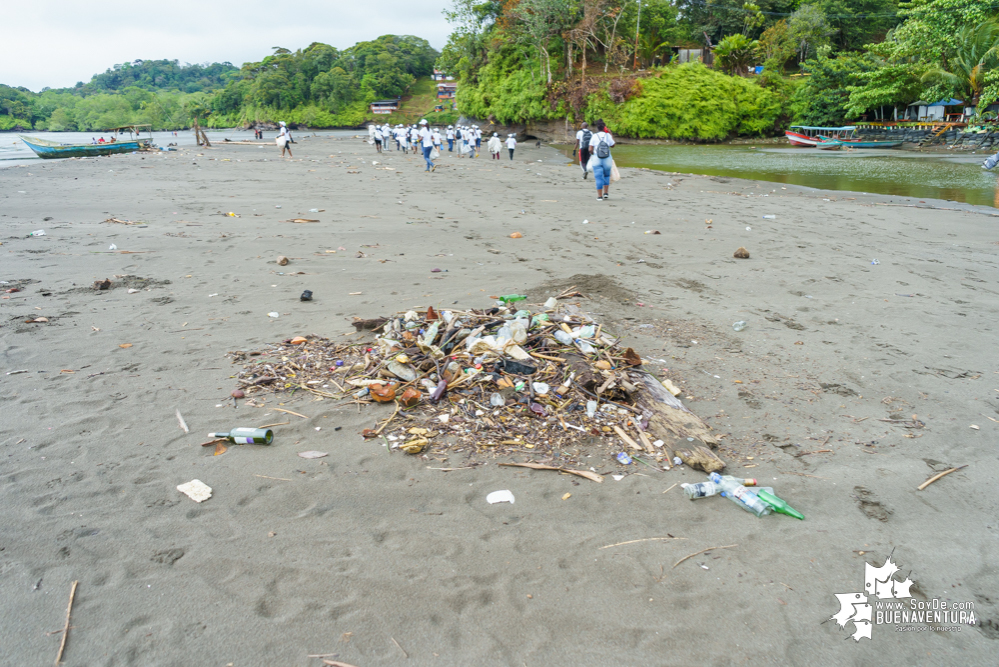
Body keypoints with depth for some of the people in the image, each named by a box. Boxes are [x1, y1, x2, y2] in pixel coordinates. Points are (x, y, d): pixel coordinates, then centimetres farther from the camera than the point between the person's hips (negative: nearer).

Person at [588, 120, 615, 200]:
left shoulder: (594, 136, -6)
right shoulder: (608, 135, -3)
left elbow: (590, 149, -10)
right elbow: (613, 145, 12)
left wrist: (592, 153, 12)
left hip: (597, 160, -1)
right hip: (607, 160, 1)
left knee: (599, 177, 3)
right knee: (607, 176, 19)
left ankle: (599, 196, 3)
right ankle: (605, 193, 14)